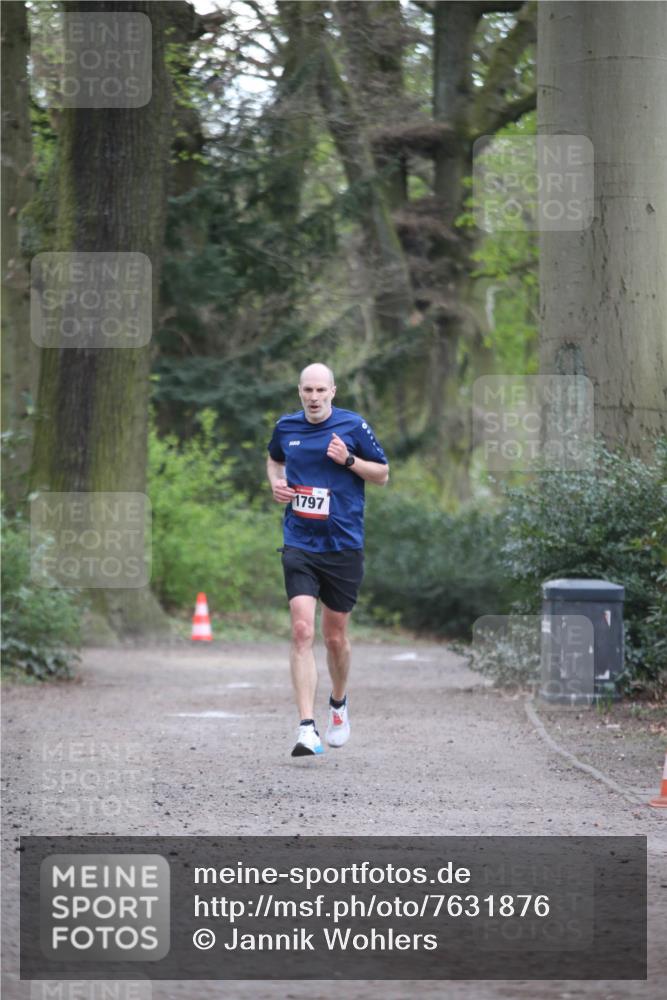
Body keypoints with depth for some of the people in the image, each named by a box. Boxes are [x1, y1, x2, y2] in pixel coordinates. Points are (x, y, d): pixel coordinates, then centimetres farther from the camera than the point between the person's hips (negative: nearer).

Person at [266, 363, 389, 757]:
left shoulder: (353, 426, -4)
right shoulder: (286, 427, 5)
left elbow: (383, 474, 4)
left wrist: (348, 460, -14)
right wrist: (276, 482, 6)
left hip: (344, 546, -1)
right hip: (299, 544, 1)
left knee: (335, 636, 9)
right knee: (302, 630, -15)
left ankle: (339, 702, 40)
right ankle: (308, 728, -20)